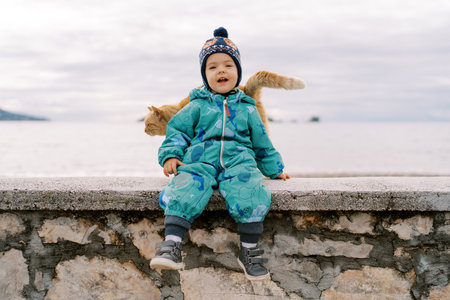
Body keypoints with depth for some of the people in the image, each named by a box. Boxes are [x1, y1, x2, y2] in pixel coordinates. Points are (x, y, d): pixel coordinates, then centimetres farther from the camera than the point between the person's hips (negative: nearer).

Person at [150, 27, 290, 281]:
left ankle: (249, 250, -19)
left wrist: (275, 169, 29)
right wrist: (170, 155, -5)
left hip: (238, 161, 1)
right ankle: (171, 246, -36)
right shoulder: (197, 106, 17)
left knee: (250, 191, -32)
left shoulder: (247, 108, 22)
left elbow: (262, 143, 28)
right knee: (185, 190, -32)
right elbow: (177, 130, 13)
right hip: (200, 161, 0)